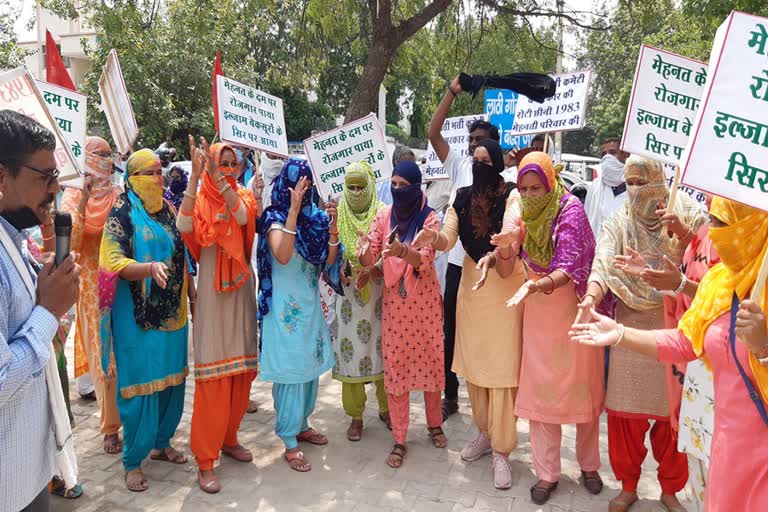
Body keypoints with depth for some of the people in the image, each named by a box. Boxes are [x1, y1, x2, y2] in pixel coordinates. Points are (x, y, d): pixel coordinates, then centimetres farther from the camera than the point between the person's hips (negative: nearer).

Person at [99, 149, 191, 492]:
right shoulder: (122, 213, -7)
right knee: (140, 385, 1)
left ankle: (161, 443, 33)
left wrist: (190, 294, 13)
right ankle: (133, 461, 17)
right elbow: (114, 263, -15)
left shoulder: (167, 209, 10)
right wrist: (149, 268, -33)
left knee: (172, 380, 13)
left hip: (172, 312, 6)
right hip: (138, 316, -6)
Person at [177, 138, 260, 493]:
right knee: (213, 373, -4)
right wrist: (196, 176, -27)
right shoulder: (201, 200, -2)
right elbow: (184, 226, -24)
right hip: (212, 290, -4)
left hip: (242, 288, 4)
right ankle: (205, 459, 6)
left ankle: (229, 439, 29)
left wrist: (219, 178, -24)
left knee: (241, 368, 10)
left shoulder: (244, 197, 6)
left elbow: (243, 216, -18)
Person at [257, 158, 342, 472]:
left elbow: (329, 260, 2)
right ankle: (289, 443, 12)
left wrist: (333, 224, -10)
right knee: (290, 371, 0)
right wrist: (293, 210, -29)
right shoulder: (275, 217, -10)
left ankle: (302, 426, 33)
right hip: (286, 306, -6)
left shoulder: (313, 217, 6)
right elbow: (282, 256, -28)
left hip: (310, 304, 6)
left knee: (311, 368, 15)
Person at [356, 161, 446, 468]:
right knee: (395, 368, 5)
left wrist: (403, 251, -41)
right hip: (393, 302, 2)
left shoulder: (428, 218, -9)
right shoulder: (384, 216, -1)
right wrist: (364, 250, -30)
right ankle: (399, 440, 17)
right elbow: (369, 259, -7)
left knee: (430, 362, 11)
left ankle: (434, 424, 35)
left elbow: (425, 260, -20)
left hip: (424, 301, -2)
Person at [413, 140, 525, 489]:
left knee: (501, 368, -2)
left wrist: (507, 242, -49)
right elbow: (447, 240, -8)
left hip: (505, 286, -5)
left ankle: (501, 450, 11)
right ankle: (484, 433, 32)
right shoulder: (462, 198, 3)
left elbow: (511, 231, -26)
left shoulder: (511, 196, -9)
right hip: (471, 284, 5)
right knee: (472, 364, 12)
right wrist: (432, 238, -31)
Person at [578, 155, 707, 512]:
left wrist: (683, 233, -23)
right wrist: (591, 297, -35)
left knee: (673, 410, 8)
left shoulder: (686, 213, -1)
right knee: (625, 410, 5)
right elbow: (602, 266, -15)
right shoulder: (617, 223, 0)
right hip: (631, 329, 1)